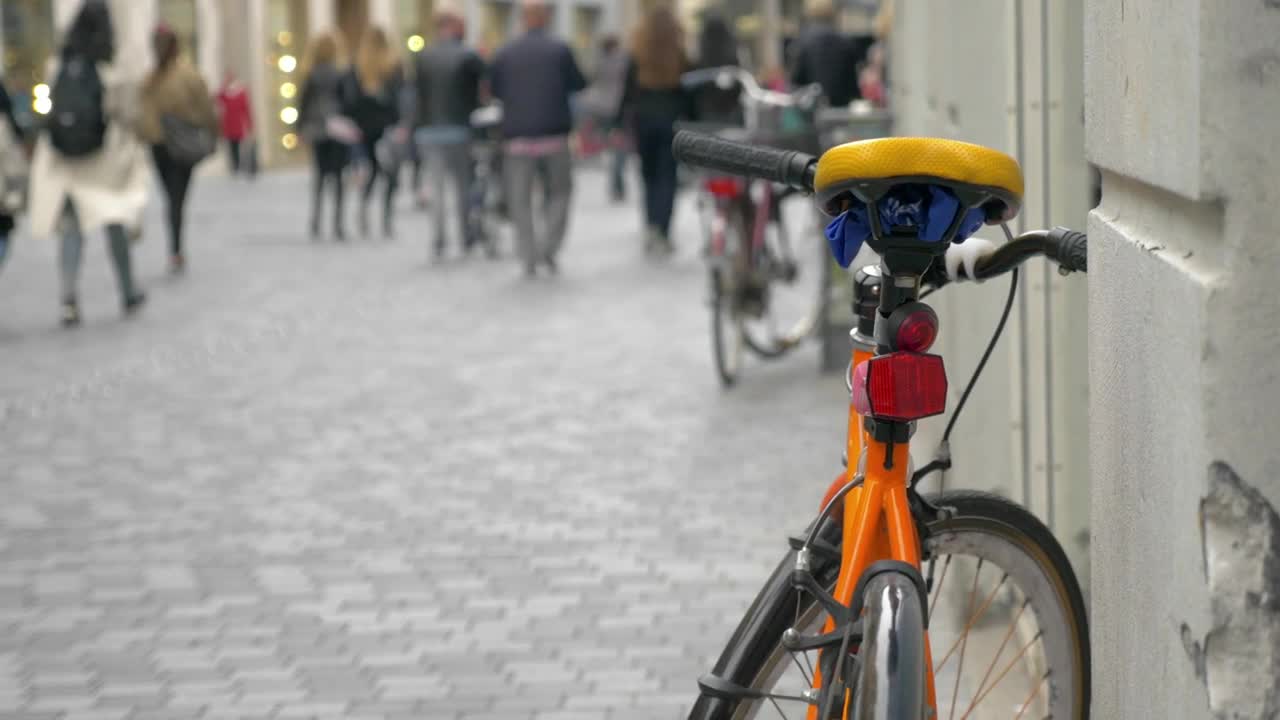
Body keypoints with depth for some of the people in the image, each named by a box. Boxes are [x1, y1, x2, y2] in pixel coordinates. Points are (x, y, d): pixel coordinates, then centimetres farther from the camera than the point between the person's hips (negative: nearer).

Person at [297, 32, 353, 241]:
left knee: (319, 173, 15)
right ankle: (337, 223, -8)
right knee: (336, 175, -2)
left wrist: (302, 126, 11)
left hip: (315, 128, 4)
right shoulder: (339, 75, -9)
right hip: (337, 129, -4)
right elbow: (346, 101, -10)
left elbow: (303, 102, 4)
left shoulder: (310, 75, 2)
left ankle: (316, 218, 10)